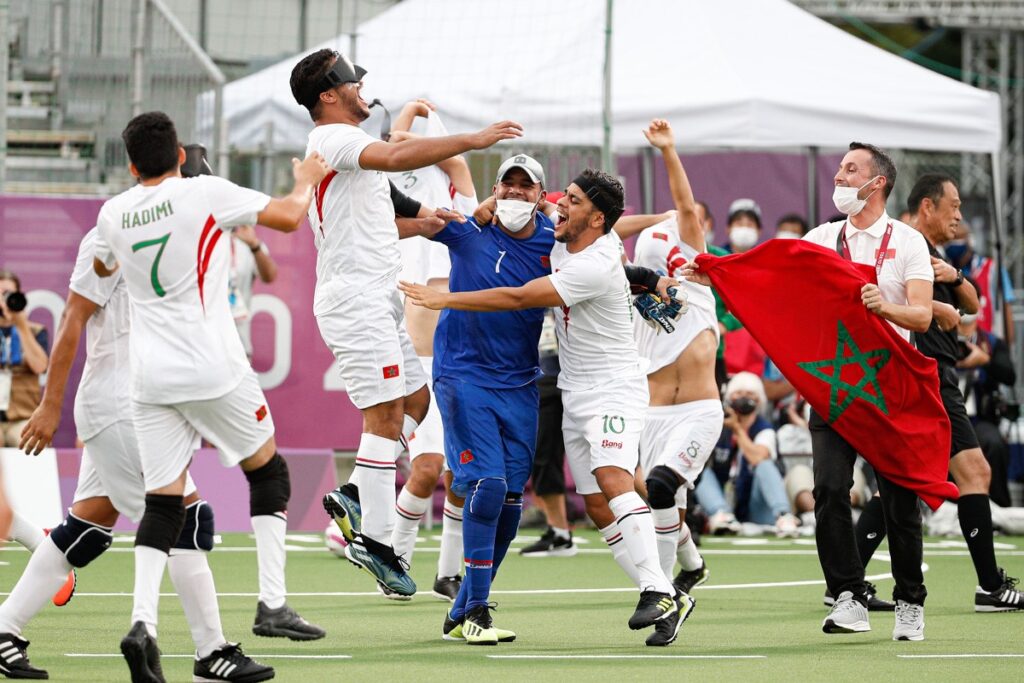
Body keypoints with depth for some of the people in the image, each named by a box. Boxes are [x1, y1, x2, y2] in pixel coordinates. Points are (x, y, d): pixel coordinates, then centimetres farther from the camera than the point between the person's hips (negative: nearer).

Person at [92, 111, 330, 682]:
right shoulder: (204, 192, -7)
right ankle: (273, 602, 7)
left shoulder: (114, 214, 7)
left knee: (163, 501, 3)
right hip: (213, 369, -4)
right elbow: (287, 218, -5)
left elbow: (103, 267, 30)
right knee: (268, 472, 15)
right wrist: (307, 181, 16)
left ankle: (143, 623, -15)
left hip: (150, 378, 4)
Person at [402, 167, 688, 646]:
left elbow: (517, 299, -24)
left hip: (613, 389, -10)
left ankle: (659, 593, -36)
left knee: (612, 480, -29)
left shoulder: (595, 267, -22)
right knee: (597, 507, 3)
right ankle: (659, 598, 3)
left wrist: (447, 299, -19)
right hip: (575, 395, 10)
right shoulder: (562, 244, 6)